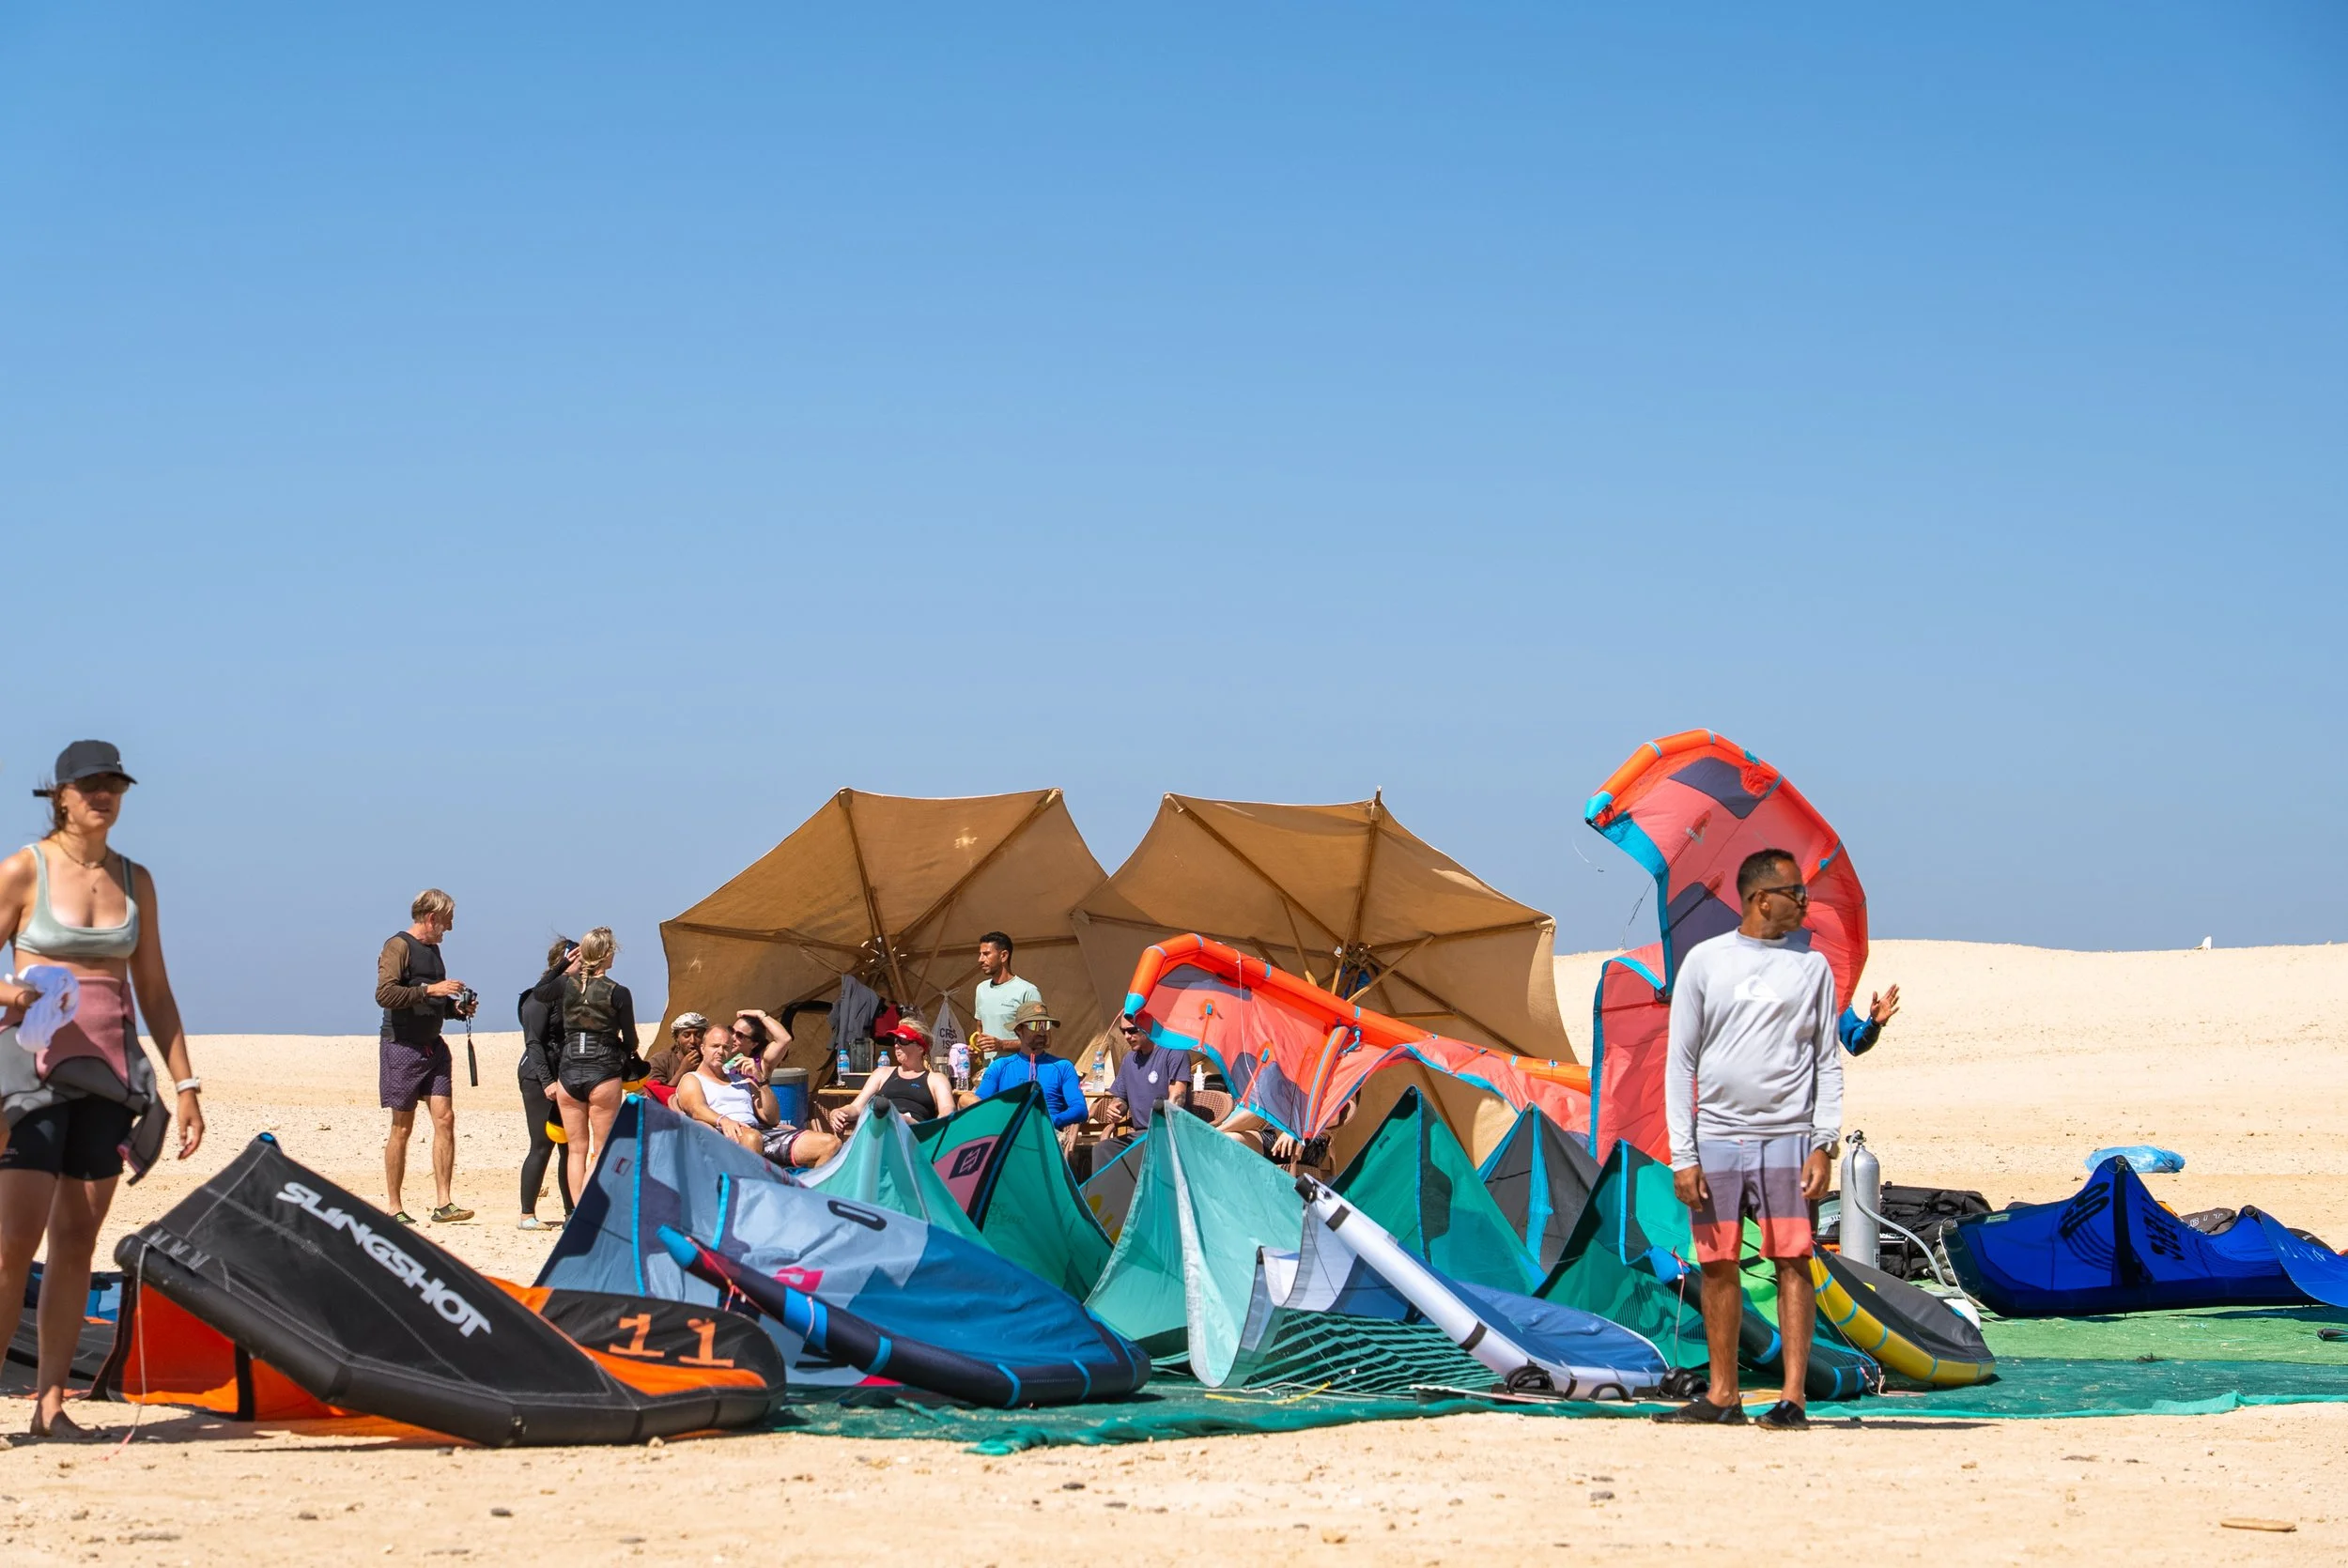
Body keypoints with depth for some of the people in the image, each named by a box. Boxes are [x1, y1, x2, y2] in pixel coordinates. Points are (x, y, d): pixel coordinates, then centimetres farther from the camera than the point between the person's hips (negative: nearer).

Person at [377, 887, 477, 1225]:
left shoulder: (432, 949, 18)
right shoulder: (398, 946, -9)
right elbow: (384, 994, -22)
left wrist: (457, 1007, 10)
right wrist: (430, 989, -24)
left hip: (433, 1046, 8)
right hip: (401, 1046, -7)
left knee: (445, 1119, -4)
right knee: (403, 1128, -1)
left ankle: (444, 1204, -5)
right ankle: (394, 1207, 8)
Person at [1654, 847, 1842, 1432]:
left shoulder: (1812, 966, 8)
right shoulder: (1705, 961, 5)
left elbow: (1828, 1063, 8)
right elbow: (1680, 1061, 5)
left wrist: (1824, 1144, -3)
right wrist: (1682, 1154, -2)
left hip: (1786, 1136, 0)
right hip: (1717, 1137, 0)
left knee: (1793, 1262, -6)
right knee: (1718, 1266, 4)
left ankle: (1792, 1398, -5)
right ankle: (1722, 1397, 12)